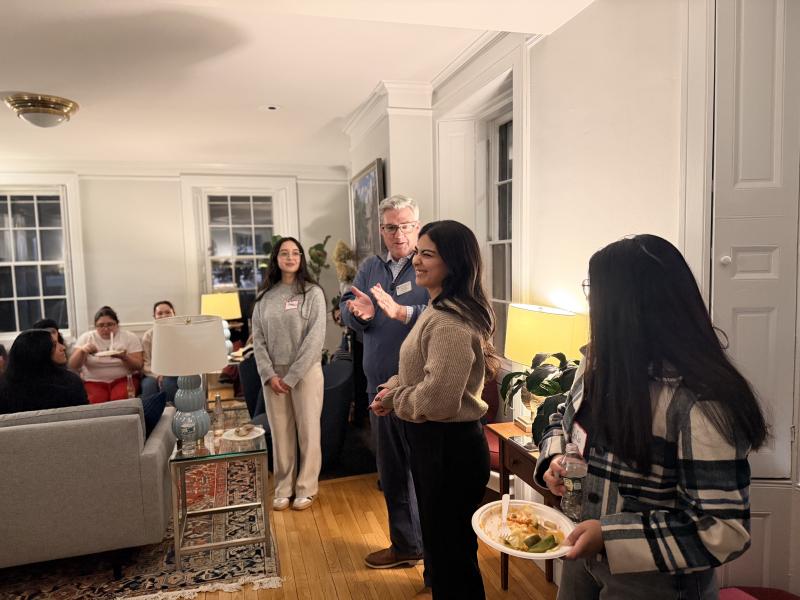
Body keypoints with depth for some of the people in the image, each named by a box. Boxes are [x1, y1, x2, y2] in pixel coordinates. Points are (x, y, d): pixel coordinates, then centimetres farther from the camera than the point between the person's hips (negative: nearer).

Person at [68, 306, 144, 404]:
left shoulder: (130, 337, 3)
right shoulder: (86, 338, 6)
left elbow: (138, 366, -3)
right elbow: (73, 366, 1)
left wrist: (124, 357, -23)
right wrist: (81, 351, -18)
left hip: (124, 379, 0)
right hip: (94, 381, 1)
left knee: (120, 398, -31)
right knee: (96, 401, -30)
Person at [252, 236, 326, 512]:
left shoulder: (313, 293, -5)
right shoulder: (265, 296, 6)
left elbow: (315, 339, -11)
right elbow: (258, 339, 5)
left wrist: (291, 376, -13)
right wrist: (269, 374, -7)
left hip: (306, 372, -3)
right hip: (273, 375, 3)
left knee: (308, 432, 5)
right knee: (280, 433, 10)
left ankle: (306, 488, 20)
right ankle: (283, 488, 24)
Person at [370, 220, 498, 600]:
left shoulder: (450, 322, -26)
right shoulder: (439, 309, 8)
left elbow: (435, 400, -32)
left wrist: (395, 397, -13)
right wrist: (394, 387, 1)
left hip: (449, 448, -10)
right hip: (434, 442, 10)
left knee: (451, 553, 11)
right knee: (442, 543, 27)